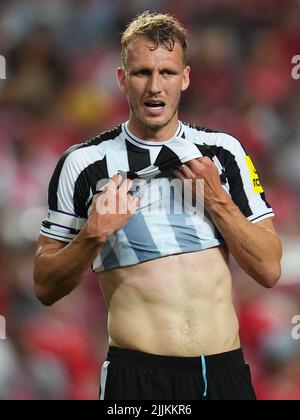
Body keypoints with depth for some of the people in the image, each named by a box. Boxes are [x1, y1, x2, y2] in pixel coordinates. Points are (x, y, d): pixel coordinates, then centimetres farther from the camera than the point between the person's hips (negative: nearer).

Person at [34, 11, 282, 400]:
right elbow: (46, 288, 1)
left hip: (226, 369, 2)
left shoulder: (224, 152, 5)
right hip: (138, 375, -2)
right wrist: (93, 235, -16)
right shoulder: (85, 164, -2)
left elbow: (269, 270, 2)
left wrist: (217, 199, -9)